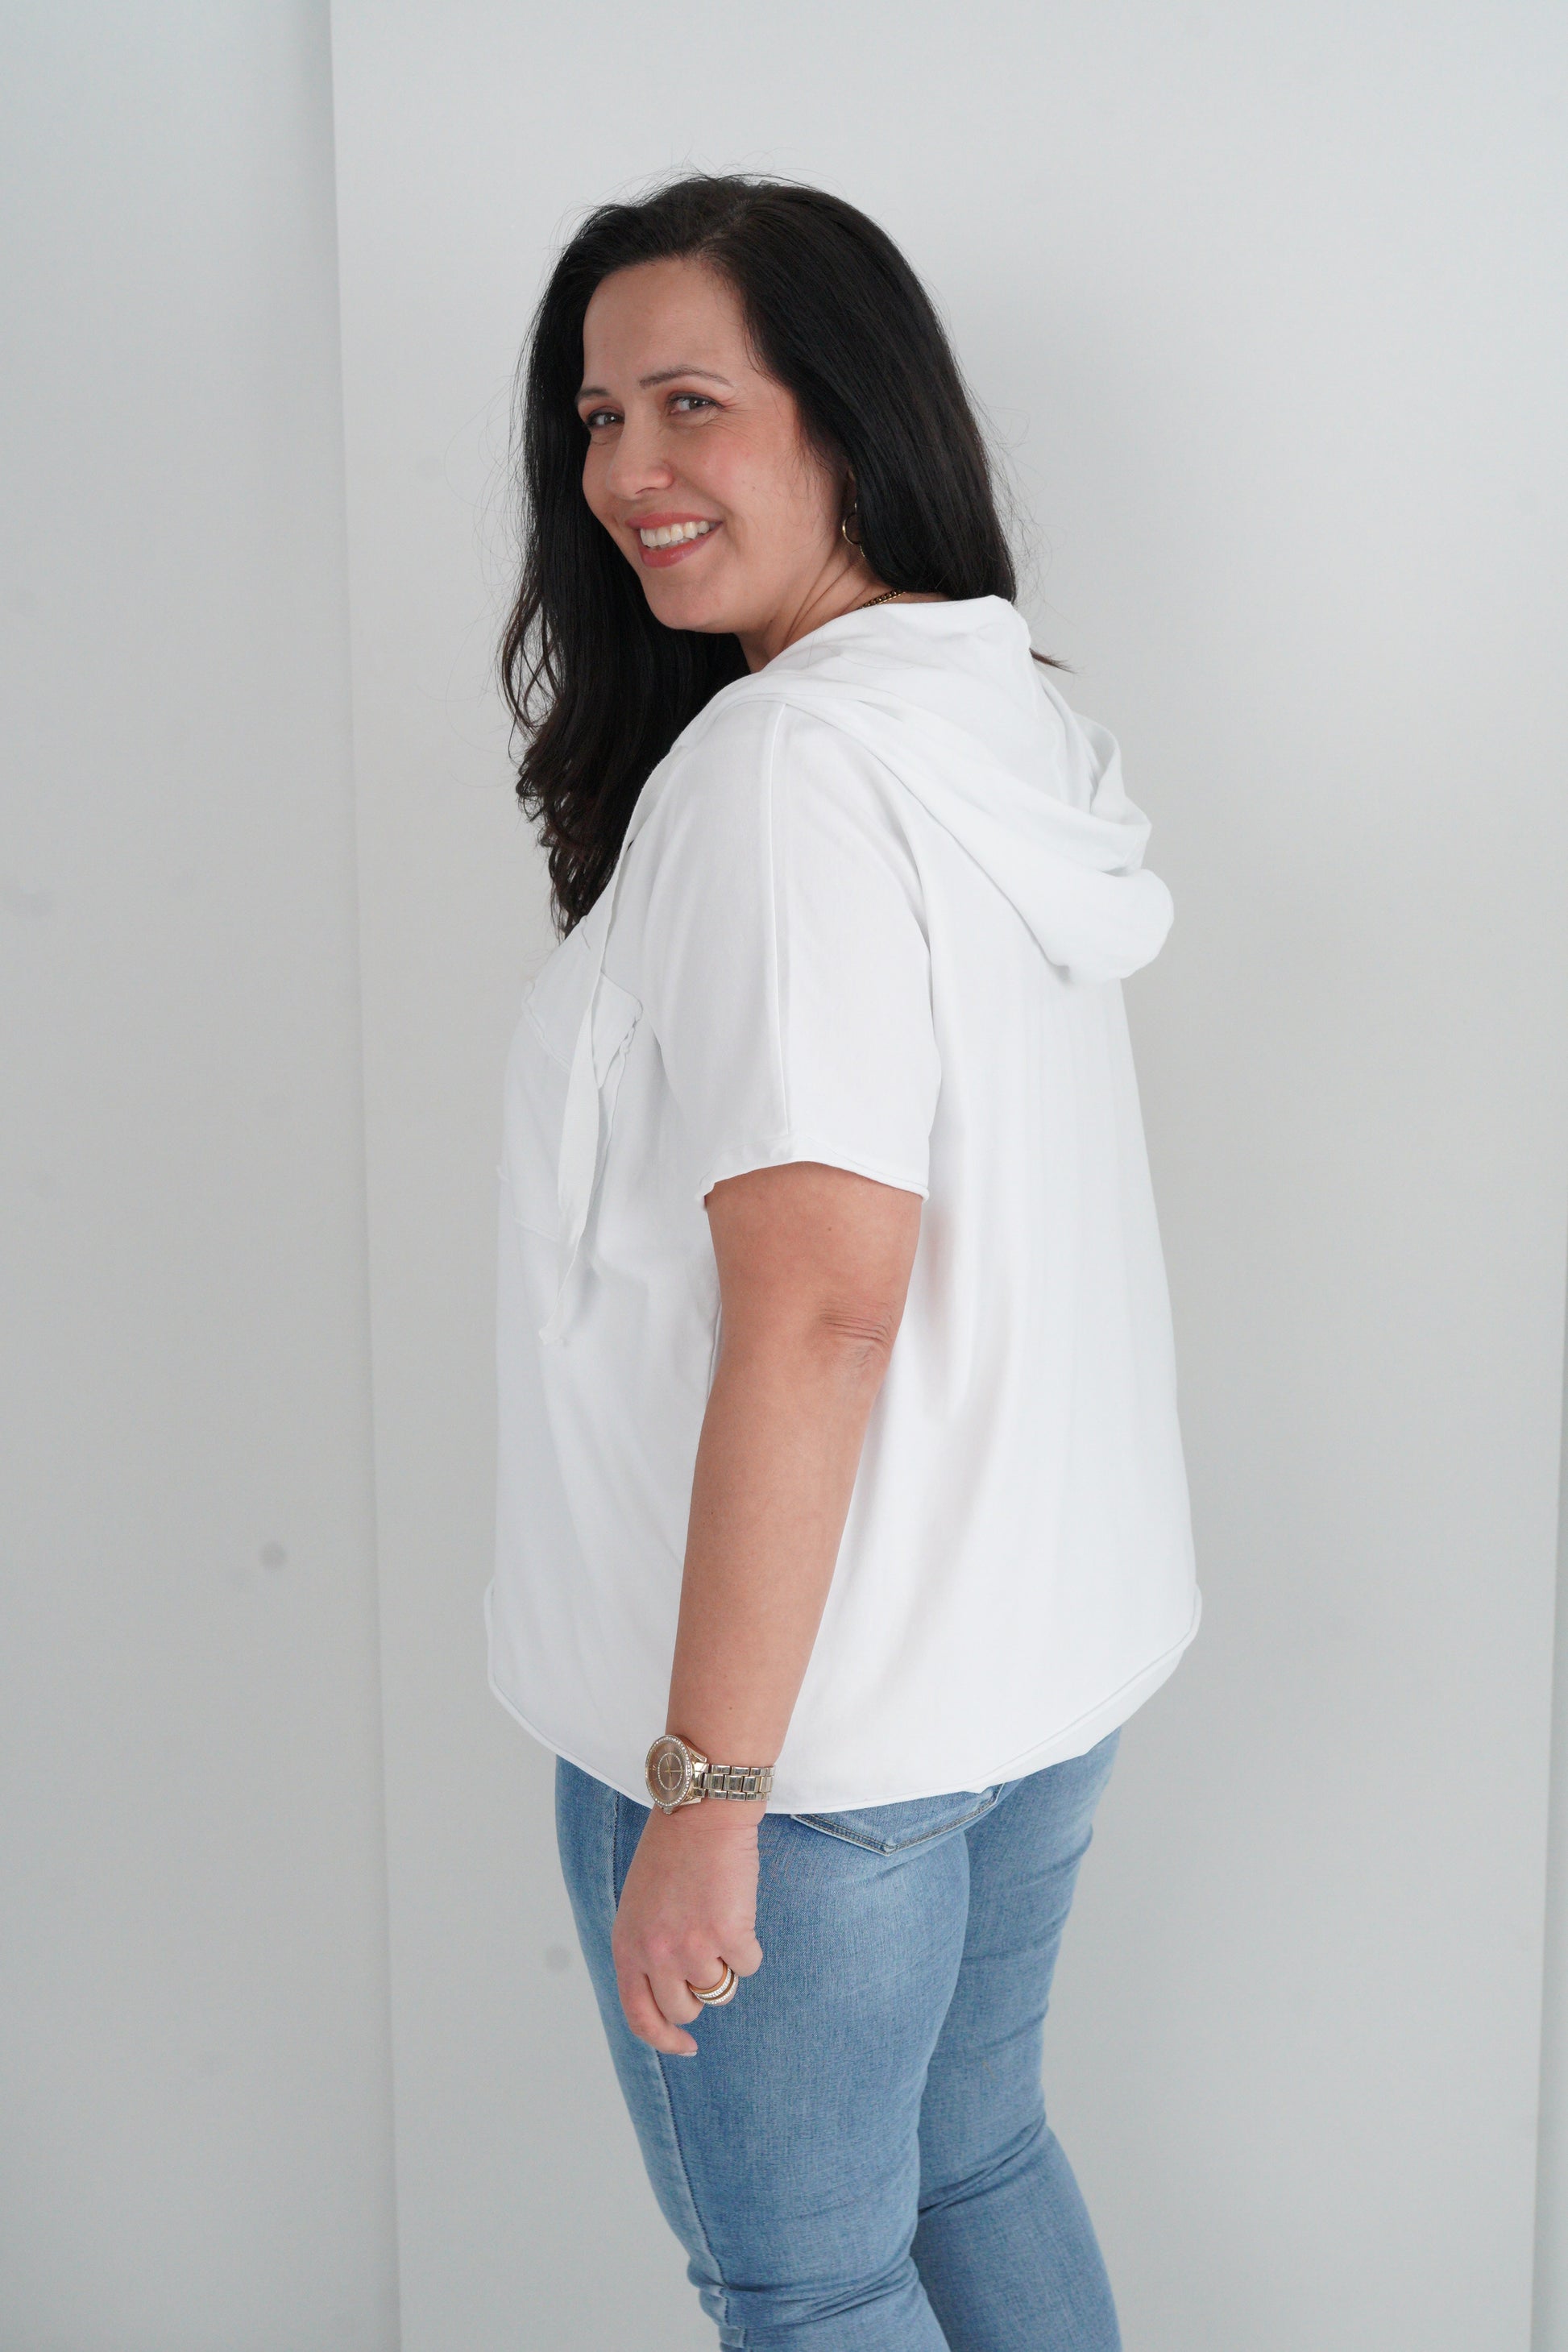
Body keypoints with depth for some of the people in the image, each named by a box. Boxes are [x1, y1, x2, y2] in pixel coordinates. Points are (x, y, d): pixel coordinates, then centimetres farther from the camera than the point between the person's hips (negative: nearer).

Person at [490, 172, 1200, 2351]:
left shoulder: (791, 761, -21)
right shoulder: (1018, 724, 7)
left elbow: (817, 1308, -26)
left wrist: (703, 1781, -21)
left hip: (813, 1711, -9)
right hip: (1045, 1649, 9)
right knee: (975, 2154, 26)